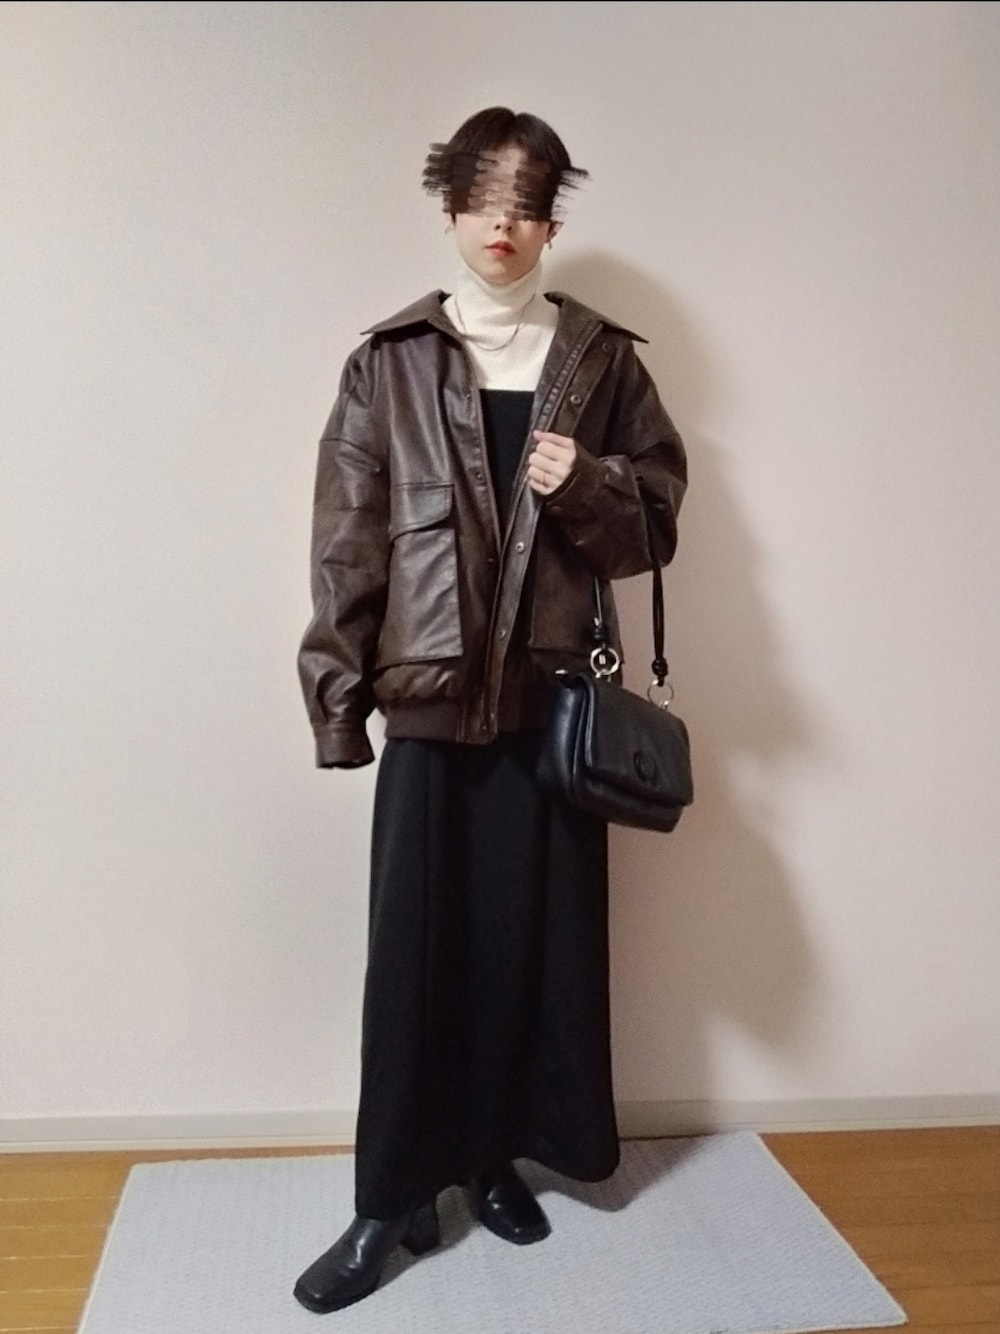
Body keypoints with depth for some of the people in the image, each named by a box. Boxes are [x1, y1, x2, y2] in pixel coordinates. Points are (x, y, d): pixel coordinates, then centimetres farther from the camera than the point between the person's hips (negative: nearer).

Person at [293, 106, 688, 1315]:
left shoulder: (601, 361, 7)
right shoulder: (391, 362, 3)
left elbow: (656, 517, 9)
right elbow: (346, 539, -1)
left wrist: (587, 488, -12)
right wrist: (337, 694, -6)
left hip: (554, 697, 2)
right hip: (431, 698, -1)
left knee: (539, 941, 9)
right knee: (416, 951, 3)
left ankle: (498, 1155, 31)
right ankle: (392, 1201, 19)